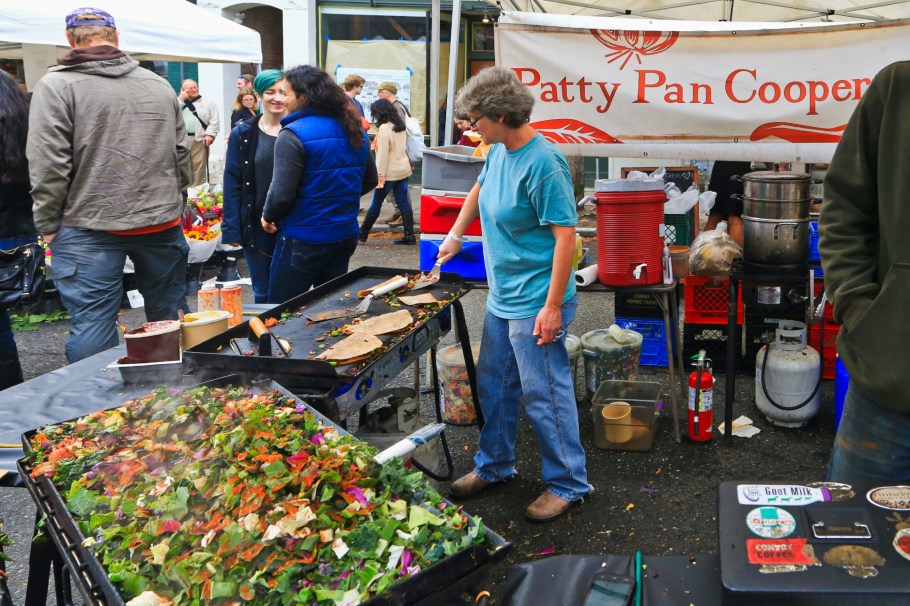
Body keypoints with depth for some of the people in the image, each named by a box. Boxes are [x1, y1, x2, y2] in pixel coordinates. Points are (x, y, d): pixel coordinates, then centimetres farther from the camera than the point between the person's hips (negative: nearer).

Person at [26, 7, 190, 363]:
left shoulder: (56, 86, -6)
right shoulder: (160, 85, 8)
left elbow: (48, 166, -11)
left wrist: (47, 225, -1)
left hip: (90, 228, -4)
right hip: (163, 223, 5)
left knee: (92, 323, 2)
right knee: (170, 318, 15)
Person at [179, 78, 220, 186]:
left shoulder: (208, 103, 13)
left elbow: (214, 121, 3)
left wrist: (210, 134, -11)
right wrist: (180, 98, 2)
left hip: (199, 139, -1)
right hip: (181, 140, 2)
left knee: (199, 168, -2)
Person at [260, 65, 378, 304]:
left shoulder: (293, 135, -17)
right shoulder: (354, 131, 5)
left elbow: (282, 194, -20)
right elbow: (371, 180, 15)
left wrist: (268, 217, -2)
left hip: (304, 239, -7)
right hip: (346, 236, 7)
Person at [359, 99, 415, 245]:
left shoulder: (384, 128, -16)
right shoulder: (400, 126, 11)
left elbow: (383, 154, -19)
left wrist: (380, 176, -17)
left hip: (390, 173, -8)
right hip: (403, 170, 8)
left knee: (376, 204, 3)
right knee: (404, 204, 6)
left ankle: (362, 233, 14)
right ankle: (409, 235, 4)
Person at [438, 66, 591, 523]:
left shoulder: (542, 163, -22)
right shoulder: (499, 151, 4)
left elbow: (565, 234, -23)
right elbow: (480, 189, 26)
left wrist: (553, 306, -24)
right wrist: (455, 236, 26)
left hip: (535, 304, -9)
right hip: (501, 297, 9)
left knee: (543, 394, 1)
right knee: (493, 384, 19)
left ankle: (568, 484, 18)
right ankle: (494, 466, 37)